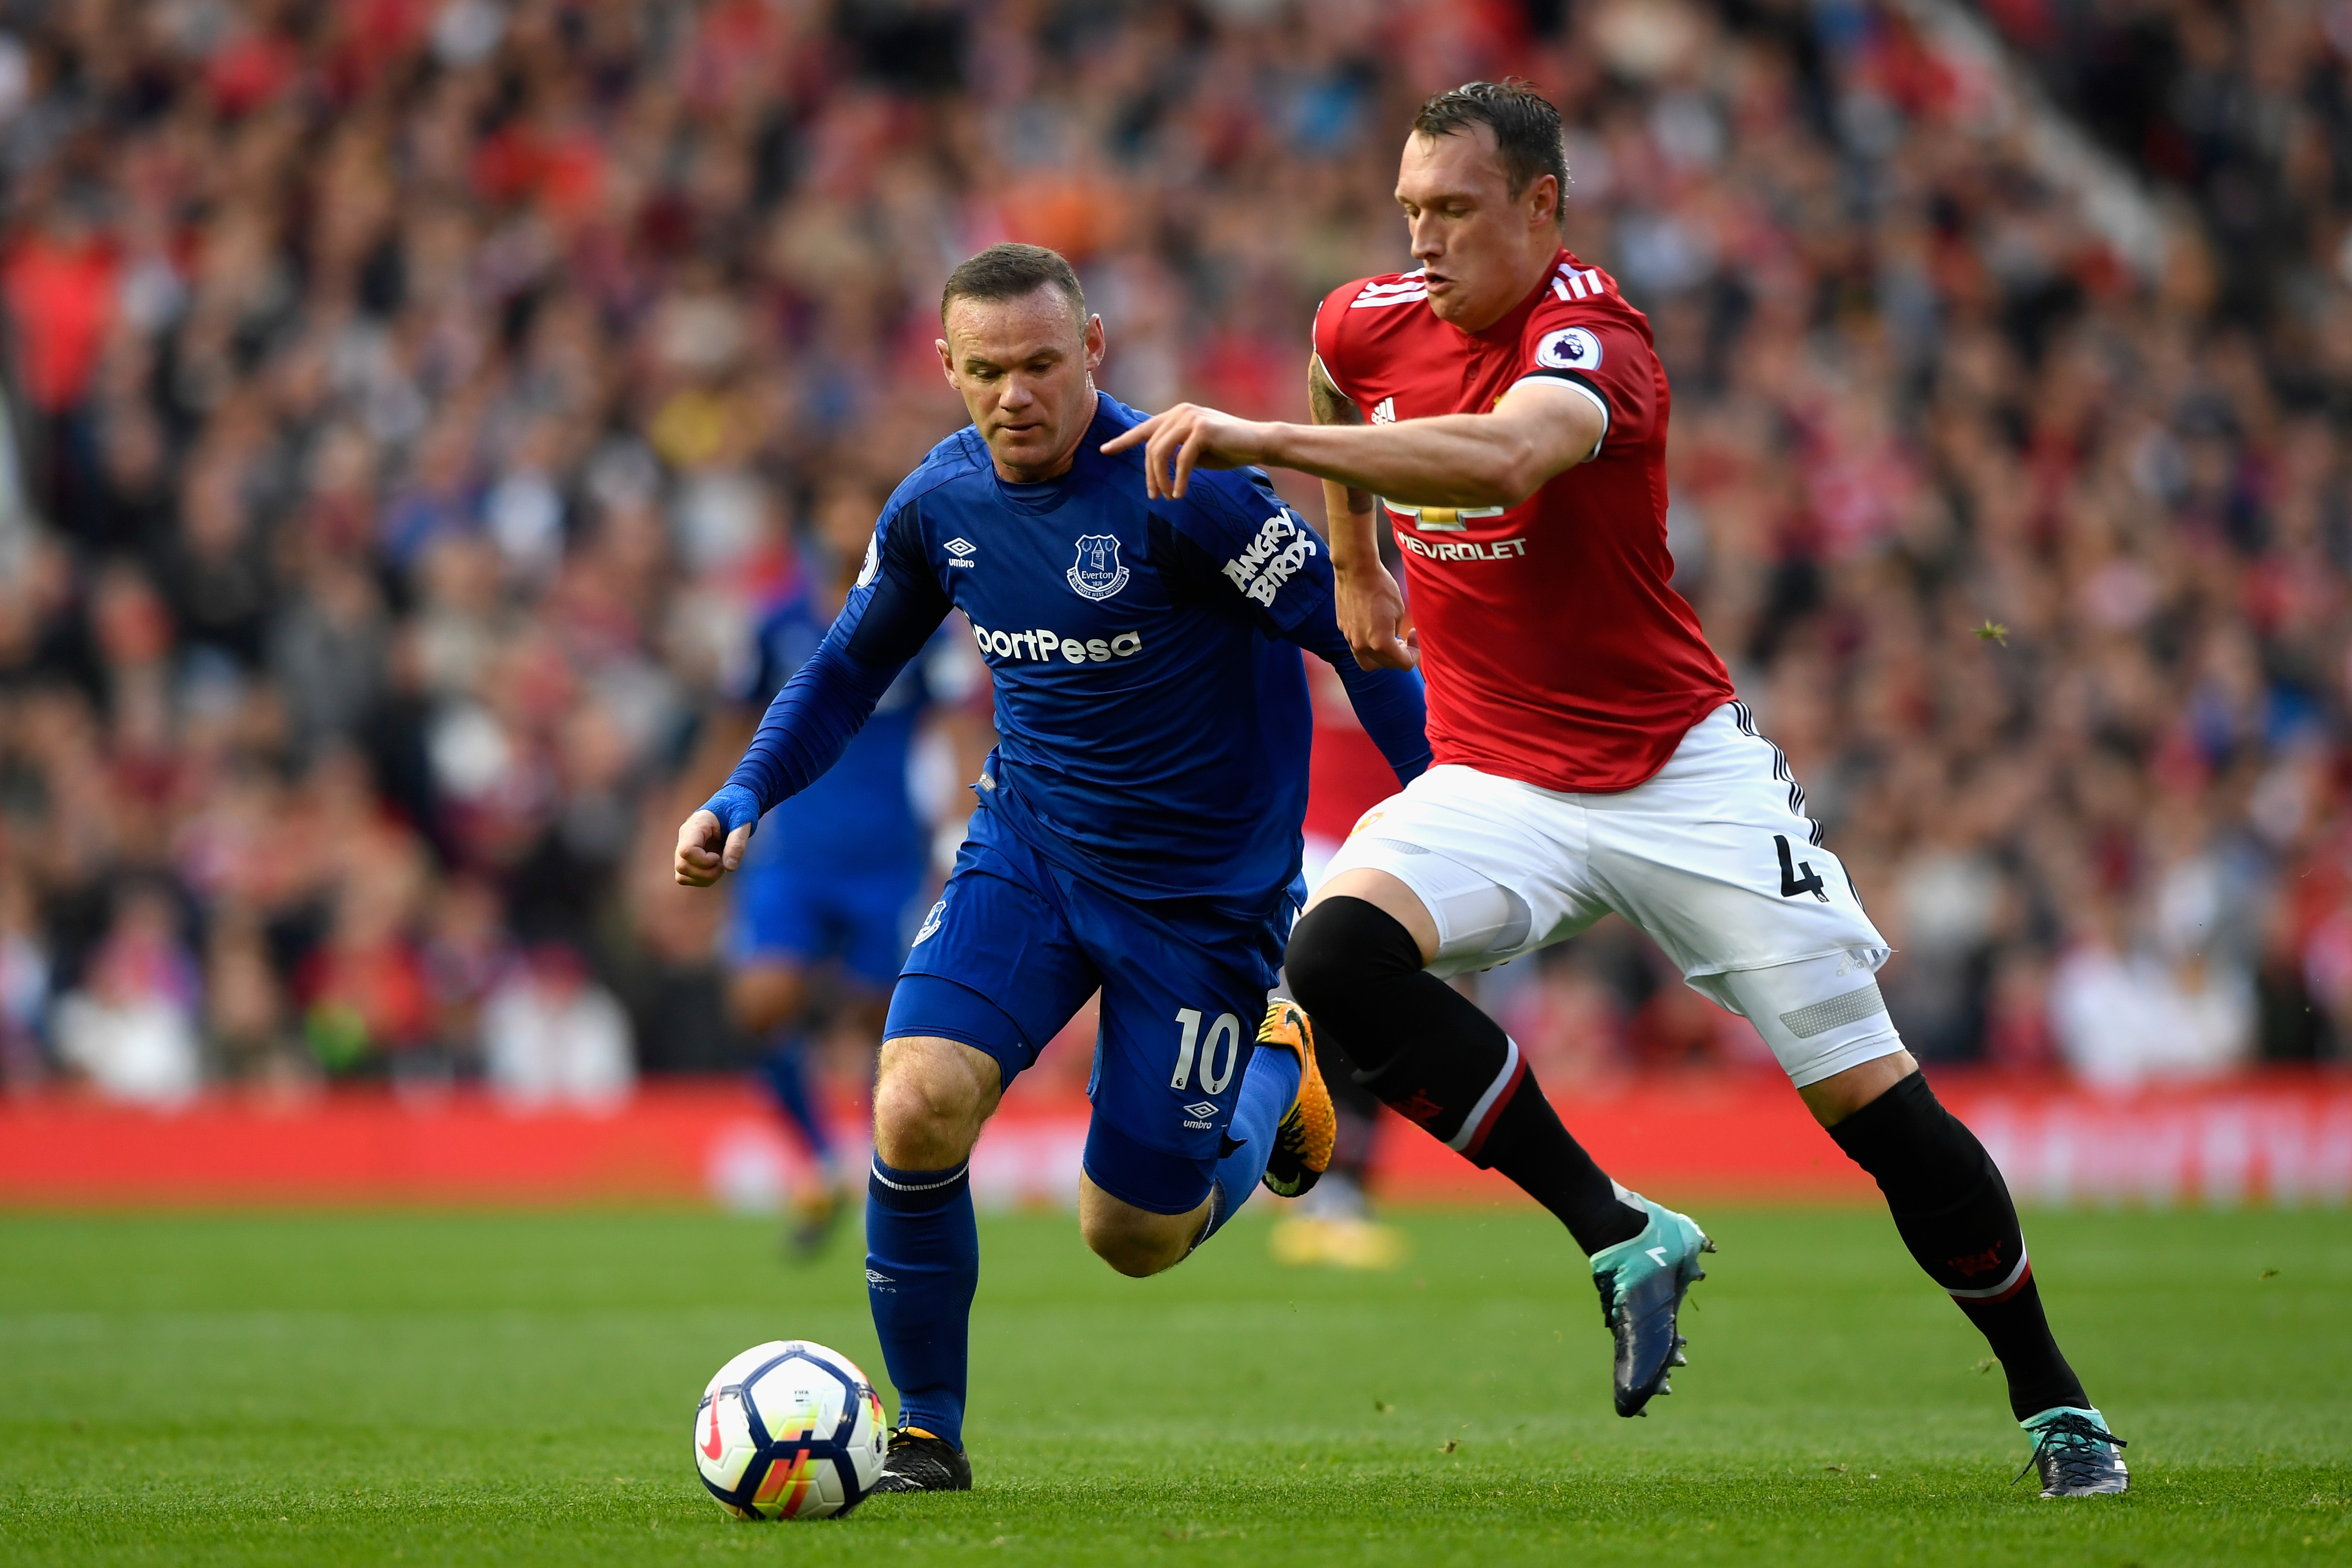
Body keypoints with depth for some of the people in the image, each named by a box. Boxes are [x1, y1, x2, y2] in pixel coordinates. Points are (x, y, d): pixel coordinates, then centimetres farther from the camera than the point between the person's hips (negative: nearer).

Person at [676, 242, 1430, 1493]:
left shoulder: (1180, 493, -22)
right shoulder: (938, 505, -4)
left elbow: (1354, 636, -16)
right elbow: (849, 668, 13)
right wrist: (743, 801, 0)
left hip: (1201, 892, -4)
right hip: (1027, 853, 4)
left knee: (1134, 1237, 3)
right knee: (918, 1107, -23)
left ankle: (1280, 1070, 35)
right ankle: (926, 1432, -3)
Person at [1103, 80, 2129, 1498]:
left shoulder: (1592, 336, -22)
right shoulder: (1370, 324, -1)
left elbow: (1507, 455, -46)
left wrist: (1256, 441, -49)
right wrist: (1356, 570, 30)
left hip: (1680, 769, -5)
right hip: (1495, 782, 5)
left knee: (1872, 1096, -4)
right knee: (1336, 958, -26)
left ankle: (2051, 1400, 14)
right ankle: (1621, 1235, -17)